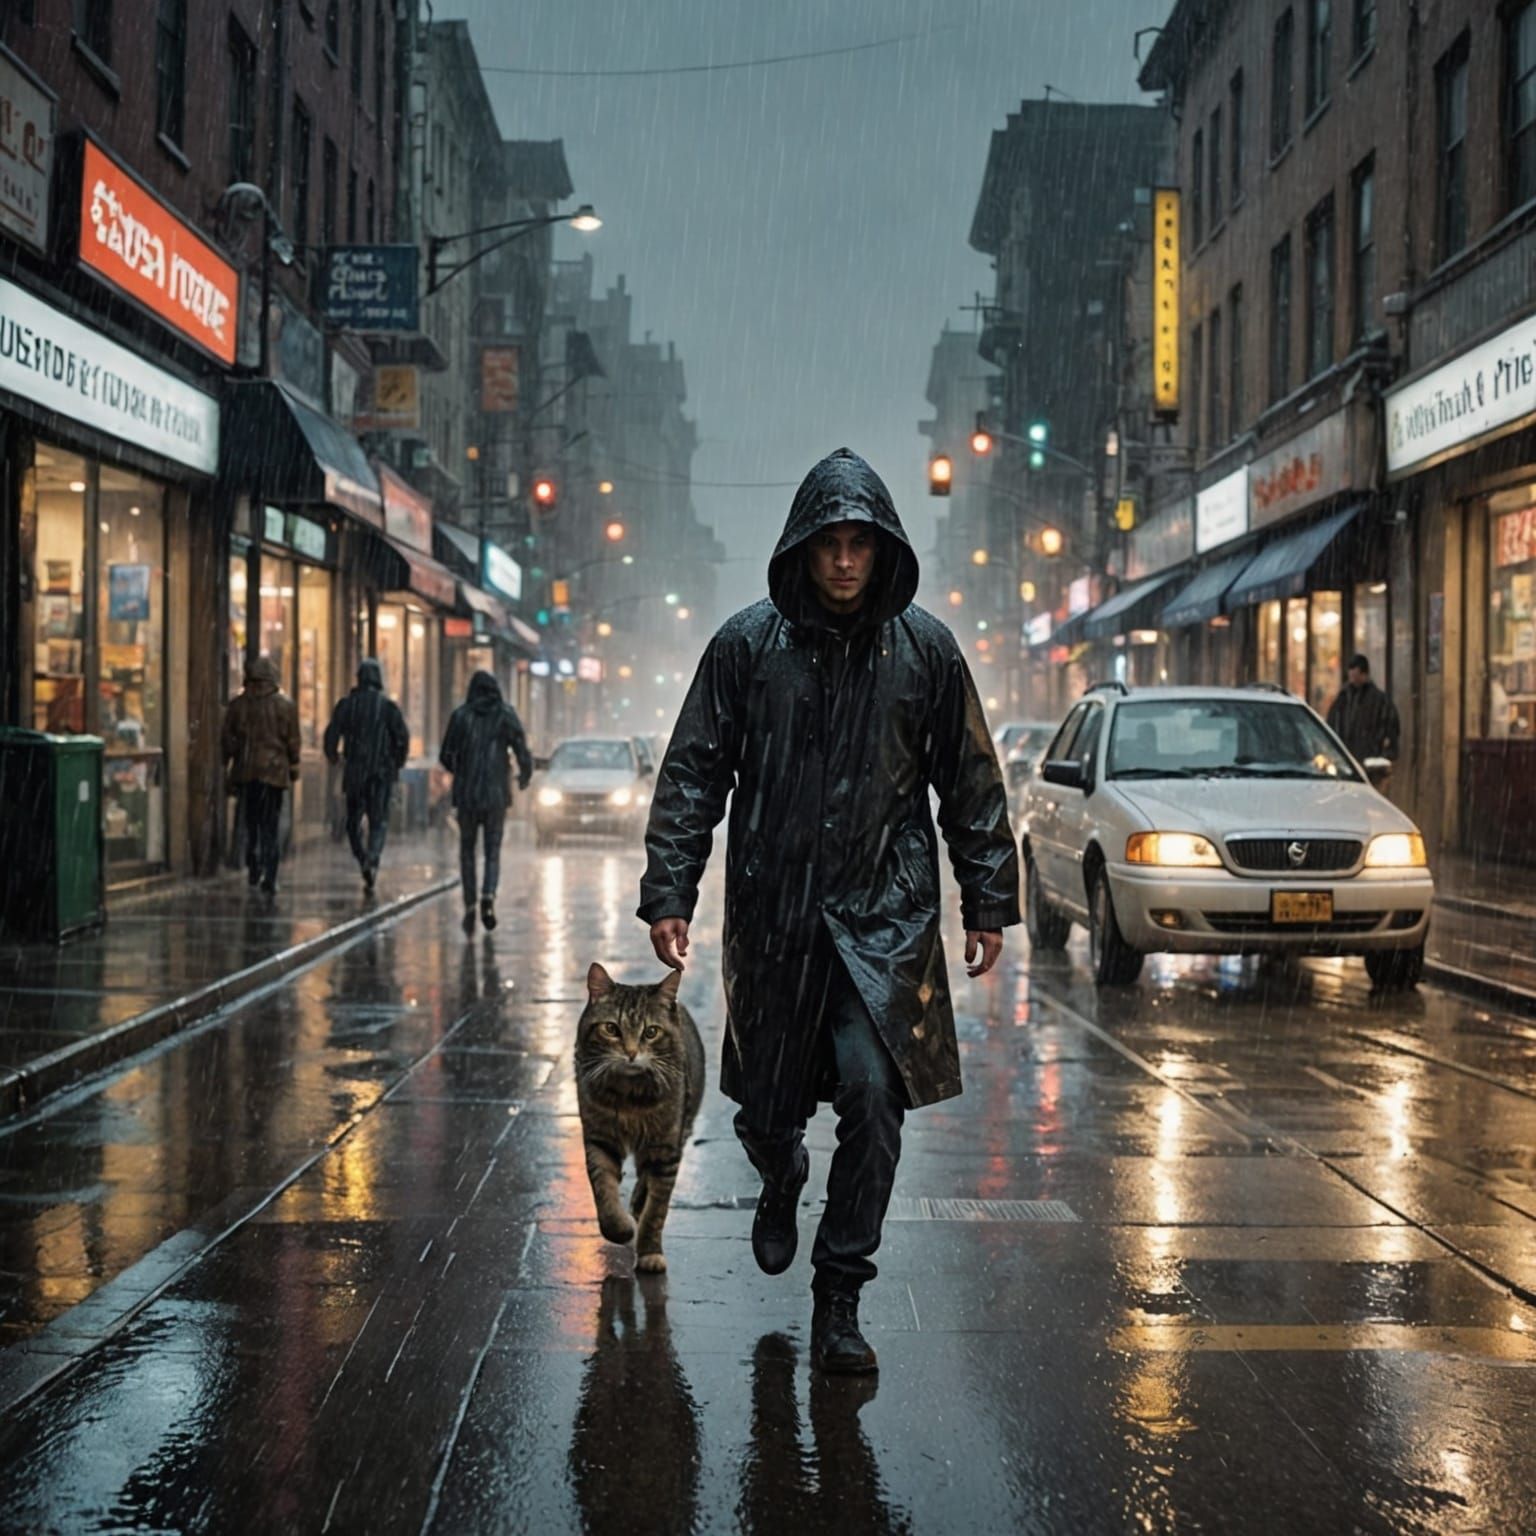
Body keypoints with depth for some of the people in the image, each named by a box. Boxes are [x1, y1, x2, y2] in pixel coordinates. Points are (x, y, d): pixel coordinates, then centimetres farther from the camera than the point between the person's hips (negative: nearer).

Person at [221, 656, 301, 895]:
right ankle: (269, 878, -4)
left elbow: (226, 738, 4)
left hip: (244, 771, 2)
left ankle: (253, 867, 8)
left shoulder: (237, 703, 2)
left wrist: (227, 767, 12)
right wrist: (294, 766, 11)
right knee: (269, 825, 1)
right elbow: (292, 740, -1)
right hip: (274, 769, -2)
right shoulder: (285, 705, -3)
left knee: (250, 821, 16)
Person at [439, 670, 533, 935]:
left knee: (467, 850, 14)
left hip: (467, 793, 0)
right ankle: (488, 897, -15)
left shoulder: (461, 715, 0)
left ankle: (470, 907, 6)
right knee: (493, 851, 9)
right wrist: (525, 775, 16)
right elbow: (523, 752, -4)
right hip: (497, 793, 0)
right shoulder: (506, 715, 0)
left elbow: (446, 756, 1)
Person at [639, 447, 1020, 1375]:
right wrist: (670, 892, -4)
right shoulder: (748, 645, 0)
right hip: (772, 911, 1)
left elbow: (973, 785, 8)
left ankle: (840, 1298, 4)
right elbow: (693, 776, 3)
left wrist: (989, 904, 6)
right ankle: (782, 1186, 47)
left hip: (885, 914, -1)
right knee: (765, 1104, 10)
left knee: (875, 1097, -11)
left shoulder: (924, 649, 2)